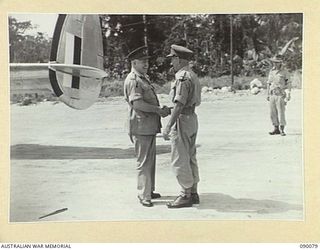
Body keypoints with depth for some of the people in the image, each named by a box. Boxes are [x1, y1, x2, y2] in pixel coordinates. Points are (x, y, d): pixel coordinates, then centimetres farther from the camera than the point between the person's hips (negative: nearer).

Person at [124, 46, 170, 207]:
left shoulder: (144, 78, 19)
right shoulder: (132, 80, -13)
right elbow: (137, 103, -23)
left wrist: (161, 110, 7)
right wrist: (158, 110, -18)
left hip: (150, 126, 10)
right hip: (141, 126, -10)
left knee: (150, 159, 17)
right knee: (143, 162, -5)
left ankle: (149, 190, 28)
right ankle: (144, 196, 2)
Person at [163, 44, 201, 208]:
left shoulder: (183, 77, -16)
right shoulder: (192, 76, 15)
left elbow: (179, 105, -23)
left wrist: (168, 126, -22)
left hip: (182, 120, -10)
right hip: (192, 118, 10)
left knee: (179, 160, -4)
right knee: (190, 158, 13)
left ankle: (186, 196, 1)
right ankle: (193, 193, 19)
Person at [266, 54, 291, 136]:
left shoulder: (284, 72, -4)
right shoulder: (271, 71, 12)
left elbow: (288, 85, -3)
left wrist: (288, 96, -9)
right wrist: (268, 94, 15)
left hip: (280, 95, -5)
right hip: (272, 95, 5)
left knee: (281, 112, -6)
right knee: (273, 113, 5)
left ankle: (282, 130, 1)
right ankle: (276, 129, 14)